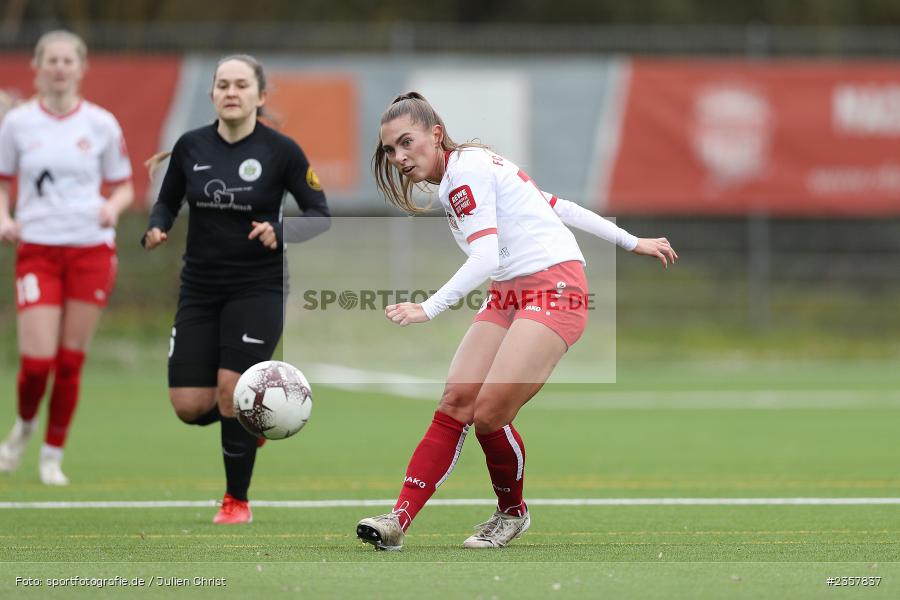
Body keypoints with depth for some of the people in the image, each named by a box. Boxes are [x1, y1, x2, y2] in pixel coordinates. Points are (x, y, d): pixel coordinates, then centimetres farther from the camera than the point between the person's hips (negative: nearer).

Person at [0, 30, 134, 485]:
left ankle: (53, 455, 16)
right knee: (37, 359, -11)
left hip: (91, 249, 1)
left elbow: (124, 187, 11)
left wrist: (113, 206, -11)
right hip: (37, 250, -1)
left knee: (71, 360, 1)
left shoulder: (101, 124, 3)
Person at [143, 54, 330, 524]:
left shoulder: (281, 151, -8)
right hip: (200, 288, 3)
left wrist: (280, 233, -23)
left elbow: (319, 215, -4)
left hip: (258, 288, -3)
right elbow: (167, 203, 12)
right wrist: (155, 230, -10)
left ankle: (237, 499, 7)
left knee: (232, 389, -13)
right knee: (190, 407, -4)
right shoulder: (190, 147, 0)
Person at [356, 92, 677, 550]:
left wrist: (429, 308, -30)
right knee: (455, 402, -6)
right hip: (509, 296, 10)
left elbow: (486, 258, -21)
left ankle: (513, 513, 9)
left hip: (554, 290, -10)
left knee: (489, 414, -16)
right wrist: (631, 242, 26)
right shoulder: (477, 168, 18)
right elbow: (558, 205, 22)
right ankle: (398, 521, -14)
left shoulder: (465, 168, -11)